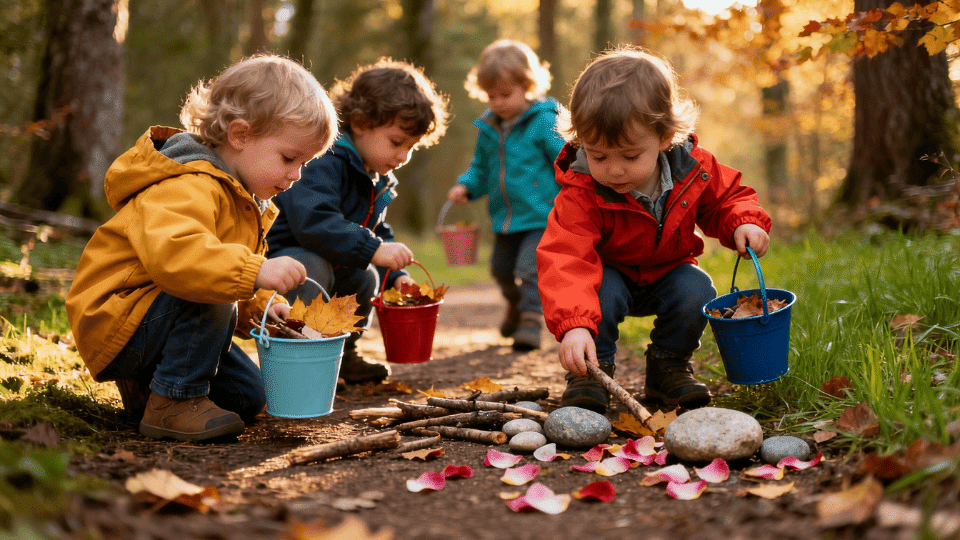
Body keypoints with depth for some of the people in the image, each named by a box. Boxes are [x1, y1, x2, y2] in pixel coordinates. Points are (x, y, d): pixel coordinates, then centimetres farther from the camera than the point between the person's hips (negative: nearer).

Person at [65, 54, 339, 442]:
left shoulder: (242, 195, 10)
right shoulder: (188, 188, -27)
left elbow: (228, 269, 23)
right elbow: (171, 252, -47)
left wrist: (262, 306, 4)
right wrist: (255, 272, -52)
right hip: (113, 325, -10)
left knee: (249, 396, 9)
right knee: (210, 303, -35)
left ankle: (146, 385, 20)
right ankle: (173, 402, -19)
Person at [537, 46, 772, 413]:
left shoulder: (693, 169, -20)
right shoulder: (581, 195, -33)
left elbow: (726, 197, 2)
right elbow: (565, 260, -44)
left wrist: (744, 223, -22)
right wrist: (574, 325, -59)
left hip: (667, 273, 3)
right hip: (608, 275, -3)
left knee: (697, 291, -25)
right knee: (603, 294, -34)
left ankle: (668, 366, 0)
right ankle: (590, 372, -10)